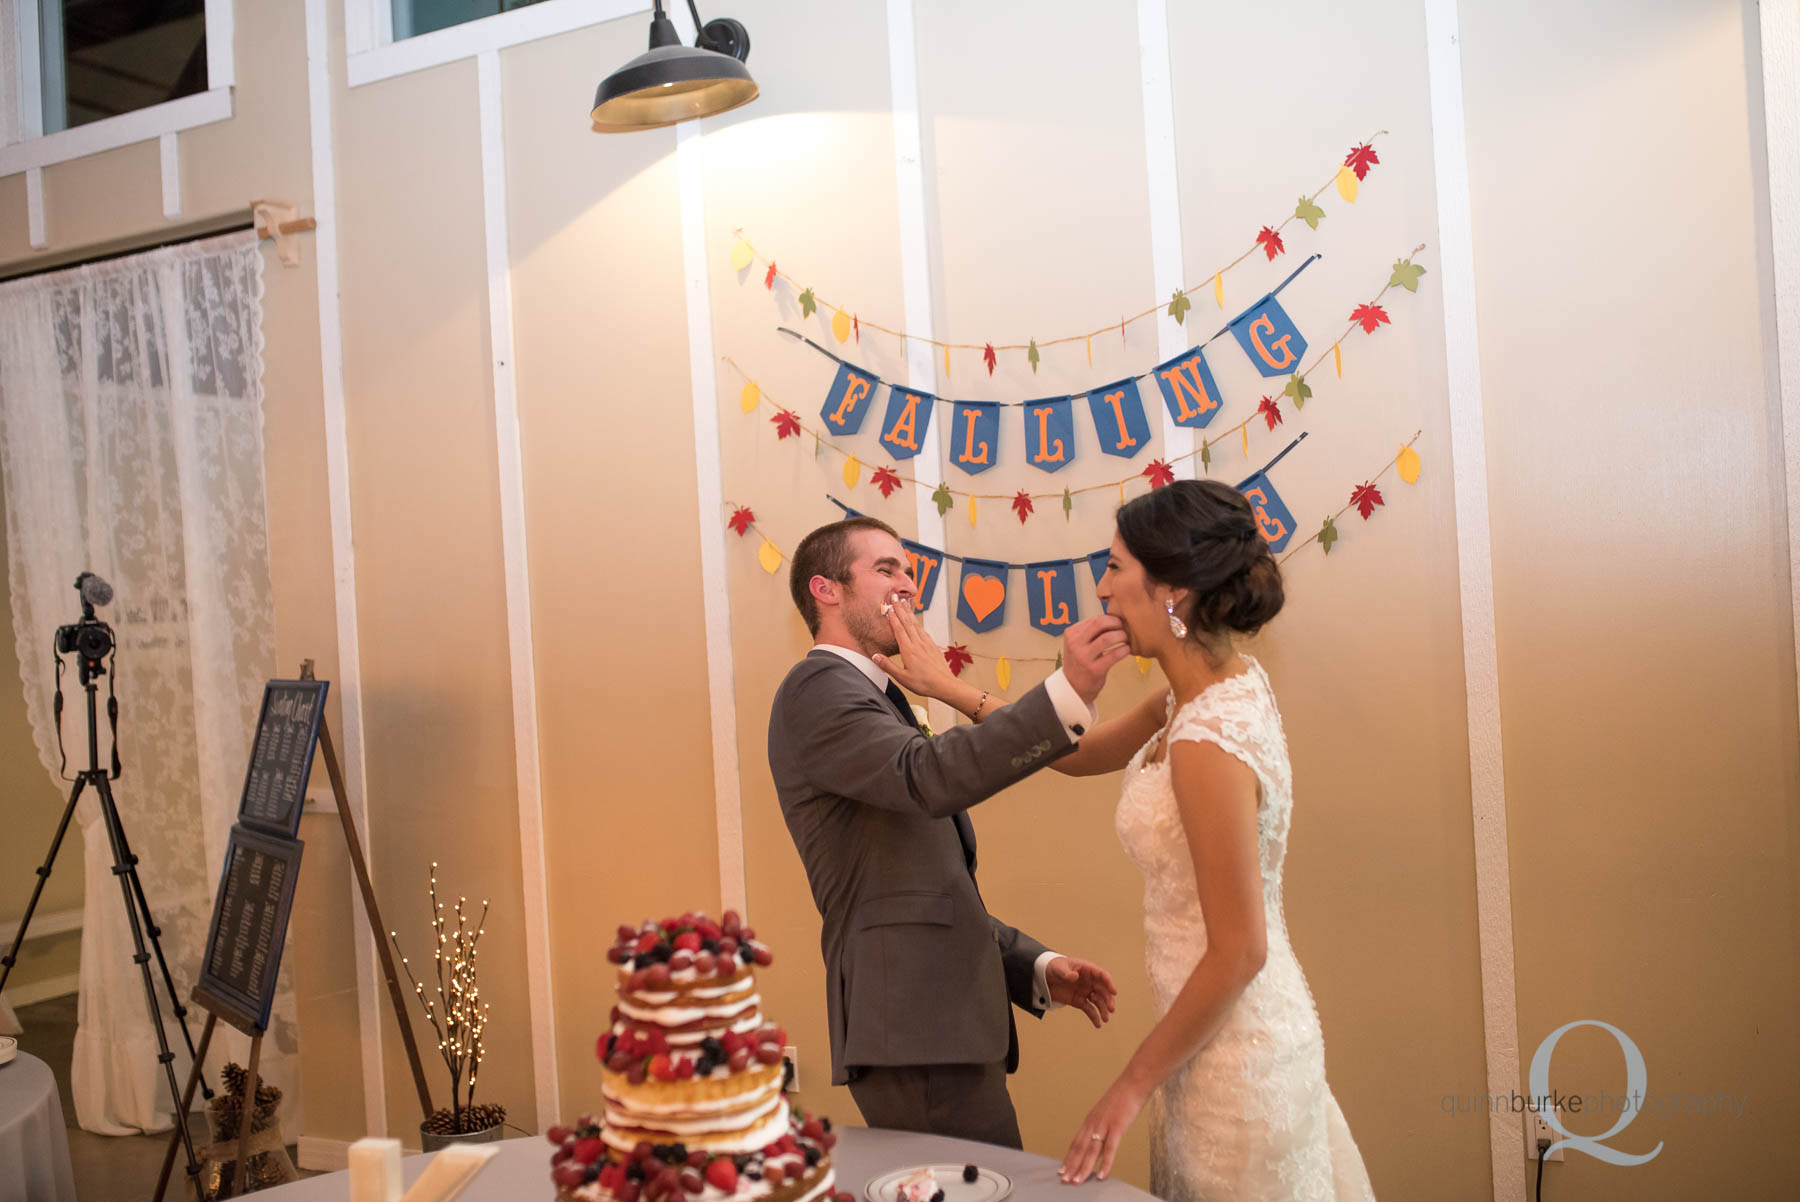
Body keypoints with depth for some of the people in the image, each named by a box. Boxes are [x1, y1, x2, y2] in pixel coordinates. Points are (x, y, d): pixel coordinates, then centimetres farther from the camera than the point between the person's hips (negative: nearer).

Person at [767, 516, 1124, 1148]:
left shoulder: (868, 697, 23)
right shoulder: (817, 690, -8)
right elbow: (930, 776, -28)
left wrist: (1038, 967, 12)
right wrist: (1069, 692, -35)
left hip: (943, 1023, 10)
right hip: (916, 1032, -10)